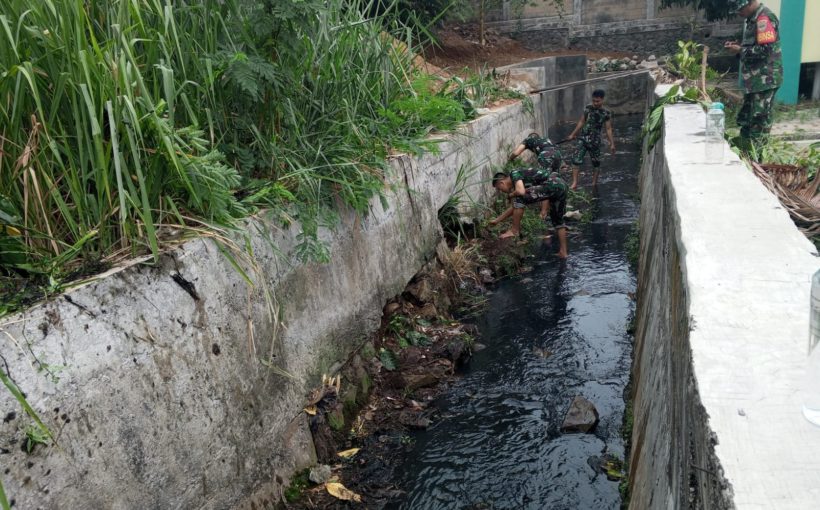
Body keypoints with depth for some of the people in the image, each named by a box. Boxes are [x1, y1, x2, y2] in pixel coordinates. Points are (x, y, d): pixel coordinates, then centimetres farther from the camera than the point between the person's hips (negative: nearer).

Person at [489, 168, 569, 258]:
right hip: (561, 186, 10)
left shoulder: (515, 174, -1)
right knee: (557, 220, 25)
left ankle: (514, 230, 1)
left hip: (552, 185, -10)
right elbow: (515, 207, 32)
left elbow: (521, 191, -19)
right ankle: (563, 252, 28)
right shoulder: (523, 180, 26)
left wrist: (511, 195, 2)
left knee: (519, 197, -8)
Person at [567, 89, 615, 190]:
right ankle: (574, 183, -11)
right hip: (583, 138, 1)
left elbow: (608, 129, 1)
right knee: (576, 160, -13)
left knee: (596, 163, 12)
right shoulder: (588, 108, 1)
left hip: (595, 141, -1)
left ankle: (594, 183, 28)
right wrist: (573, 134, 15)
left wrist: (612, 144, -1)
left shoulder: (606, 113, -4)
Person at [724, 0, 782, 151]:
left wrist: (740, 50, -12)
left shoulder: (764, 18, -15)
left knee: (759, 121, -5)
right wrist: (739, 46, 7)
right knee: (746, 119, 14)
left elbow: (765, 50, -22)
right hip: (754, 79, 10)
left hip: (764, 80, -10)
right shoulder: (753, 18, 15)